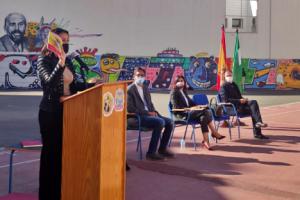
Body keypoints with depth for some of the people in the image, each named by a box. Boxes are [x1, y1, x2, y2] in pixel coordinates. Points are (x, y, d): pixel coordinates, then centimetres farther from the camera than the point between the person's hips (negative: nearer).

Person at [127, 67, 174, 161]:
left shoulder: (145, 88, 19)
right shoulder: (130, 89, -6)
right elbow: (130, 108, -14)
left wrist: (154, 112, 1)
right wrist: (147, 113, -17)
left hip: (149, 114, 8)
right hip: (138, 117, -8)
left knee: (169, 122, -5)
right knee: (160, 122, -30)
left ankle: (162, 149, 6)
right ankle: (151, 153, -25)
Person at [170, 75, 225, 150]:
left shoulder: (184, 91, 25)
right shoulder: (174, 92, 1)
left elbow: (189, 101, 29)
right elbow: (176, 107, -11)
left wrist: (195, 106, 6)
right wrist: (189, 108, -21)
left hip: (188, 112, 8)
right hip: (181, 114, -8)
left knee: (203, 117, -24)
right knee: (205, 111, -26)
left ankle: (206, 141, -29)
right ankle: (214, 132, -22)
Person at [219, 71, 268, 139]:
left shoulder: (234, 84, 23)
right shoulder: (223, 87, -3)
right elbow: (226, 100, -15)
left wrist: (243, 99, 2)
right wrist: (239, 101, -20)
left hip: (240, 103, 7)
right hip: (232, 107, -7)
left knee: (253, 102, -19)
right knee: (253, 110, -23)